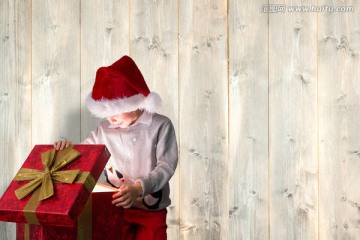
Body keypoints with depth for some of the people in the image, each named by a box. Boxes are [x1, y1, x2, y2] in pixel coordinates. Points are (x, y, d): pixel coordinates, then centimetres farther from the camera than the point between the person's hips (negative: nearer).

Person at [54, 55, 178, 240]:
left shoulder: (160, 126, -8)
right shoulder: (103, 131, 2)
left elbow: (166, 166, -14)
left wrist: (139, 188, -28)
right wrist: (66, 148, -12)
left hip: (151, 211, -2)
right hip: (115, 209, 3)